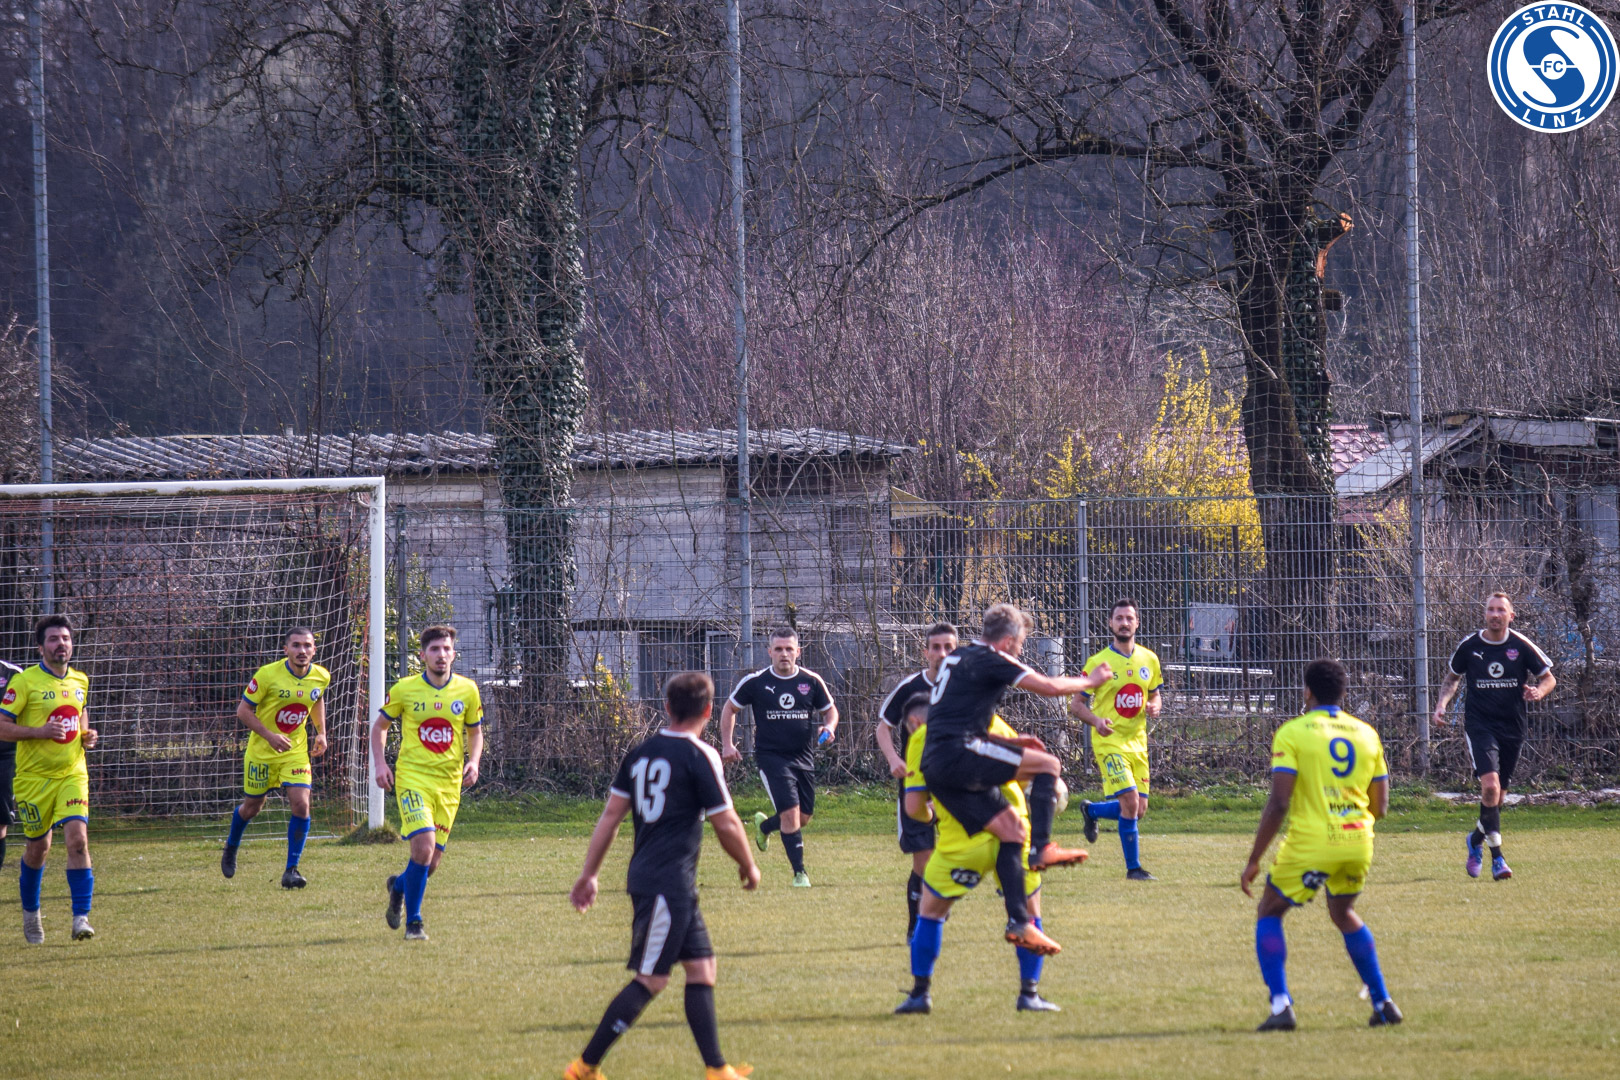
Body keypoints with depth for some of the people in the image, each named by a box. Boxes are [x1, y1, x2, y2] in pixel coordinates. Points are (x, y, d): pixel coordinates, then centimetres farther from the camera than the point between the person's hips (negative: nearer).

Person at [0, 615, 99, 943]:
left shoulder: (79, 681, 9)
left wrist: (86, 735, 5)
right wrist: (40, 732, -23)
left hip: (72, 774, 3)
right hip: (34, 777, -3)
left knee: (78, 839, -15)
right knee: (38, 847, 8)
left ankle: (81, 918, -16)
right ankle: (30, 913, 33)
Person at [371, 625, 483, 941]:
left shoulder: (467, 690, 3)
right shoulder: (405, 689, -3)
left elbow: (475, 732, 16)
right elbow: (379, 726, 10)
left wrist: (473, 761, -3)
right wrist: (380, 763, -4)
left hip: (450, 783, 3)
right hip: (413, 776, -3)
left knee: (432, 863, 5)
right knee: (424, 845, -21)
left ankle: (399, 886, 41)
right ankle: (413, 922, -7)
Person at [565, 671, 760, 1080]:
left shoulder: (641, 753, 9)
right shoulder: (699, 756, -11)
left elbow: (611, 815, 10)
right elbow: (725, 823, -9)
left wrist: (588, 875, 15)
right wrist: (748, 867, 8)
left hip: (645, 875, 8)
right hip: (670, 884, -8)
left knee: (702, 966, 12)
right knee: (650, 980, -5)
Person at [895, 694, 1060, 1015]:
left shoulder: (922, 738, 7)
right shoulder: (989, 720, 15)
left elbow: (913, 807, 2)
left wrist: (931, 814, 23)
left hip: (963, 840, -2)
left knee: (931, 910, 17)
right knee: (1029, 911, 18)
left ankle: (920, 993, 14)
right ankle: (1029, 994, 13)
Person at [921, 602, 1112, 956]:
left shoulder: (957, 659, 26)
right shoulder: (989, 659, -3)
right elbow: (1048, 687, -3)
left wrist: (1011, 742, 33)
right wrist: (1089, 682, 14)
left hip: (935, 766, 9)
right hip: (958, 754, -9)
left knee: (1011, 828, 7)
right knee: (1047, 764, -5)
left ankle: (1019, 922, 0)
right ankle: (1041, 849, -9)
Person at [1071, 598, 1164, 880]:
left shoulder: (1149, 659, 6)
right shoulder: (1098, 662, -8)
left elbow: (1155, 695, 19)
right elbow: (1076, 705, -5)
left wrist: (1154, 706, -6)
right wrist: (1095, 720, -26)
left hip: (1137, 741, 6)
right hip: (1109, 741, -6)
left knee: (1139, 810, 6)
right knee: (1130, 802, -18)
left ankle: (1091, 810, 35)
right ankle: (1133, 867, -6)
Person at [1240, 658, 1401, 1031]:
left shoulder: (1292, 733, -5)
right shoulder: (1366, 734, 10)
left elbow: (1278, 804, -12)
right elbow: (1380, 806, 11)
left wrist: (1253, 861, -7)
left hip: (1311, 843, -5)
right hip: (1358, 841, 5)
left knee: (1269, 913, 14)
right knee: (1344, 914, 29)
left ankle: (1281, 1007, -1)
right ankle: (1383, 1003, 23)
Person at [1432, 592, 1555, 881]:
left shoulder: (1521, 646, -3)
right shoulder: (1469, 646, -2)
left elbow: (1549, 678, 5)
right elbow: (1452, 677, 15)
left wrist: (1538, 691, -18)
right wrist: (1442, 704, -1)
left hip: (1513, 726, 2)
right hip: (1479, 724, -2)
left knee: (1498, 792, 10)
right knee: (1490, 785, -20)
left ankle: (1476, 840, 38)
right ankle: (1496, 857, -17)